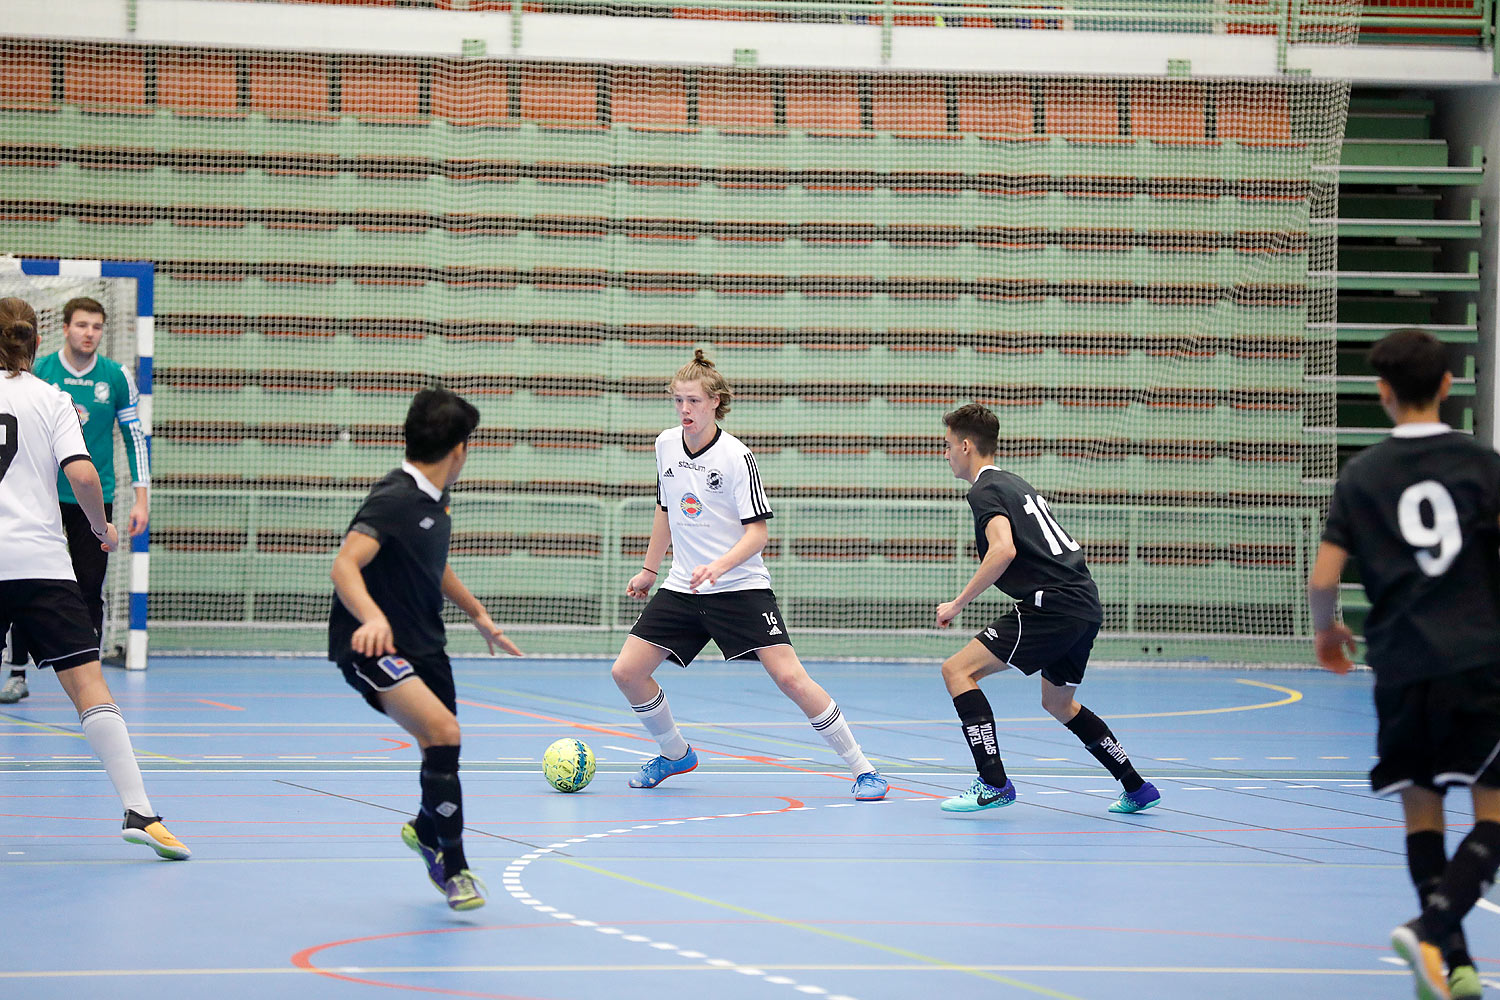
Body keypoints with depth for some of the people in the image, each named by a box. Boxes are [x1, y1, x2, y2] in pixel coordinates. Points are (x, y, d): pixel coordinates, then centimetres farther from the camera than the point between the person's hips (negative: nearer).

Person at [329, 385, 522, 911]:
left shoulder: (434, 500, 9)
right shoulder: (394, 499, -20)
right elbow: (345, 565, -33)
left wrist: (478, 615, 35)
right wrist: (372, 618, -51)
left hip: (423, 645, 9)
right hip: (374, 647, -9)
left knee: (442, 752, 17)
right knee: (443, 730, -28)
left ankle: (426, 832, 51)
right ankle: (454, 867, -17)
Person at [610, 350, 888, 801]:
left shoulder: (736, 456, -13)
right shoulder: (666, 444, 5)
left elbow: (758, 531, -15)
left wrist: (719, 566, -30)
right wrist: (649, 569, 26)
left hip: (741, 588, -6)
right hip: (682, 588, 6)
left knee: (790, 678, -18)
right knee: (626, 672, -3)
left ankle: (862, 768, -8)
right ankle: (675, 754, 22)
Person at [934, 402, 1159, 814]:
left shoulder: (986, 491, -5)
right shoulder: (1016, 484, 23)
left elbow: (1003, 551, -22)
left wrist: (957, 604, -16)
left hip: (1052, 606, -10)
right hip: (1086, 605, 10)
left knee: (957, 670, -9)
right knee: (1059, 705, 28)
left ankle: (993, 783, -16)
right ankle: (1137, 789, 29)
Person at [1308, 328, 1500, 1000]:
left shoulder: (1362, 474, 4)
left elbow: (1323, 578, 1)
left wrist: (1326, 631, 22)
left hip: (1400, 667, 2)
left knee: (1422, 811, 13)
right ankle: (1431, 929, -22)